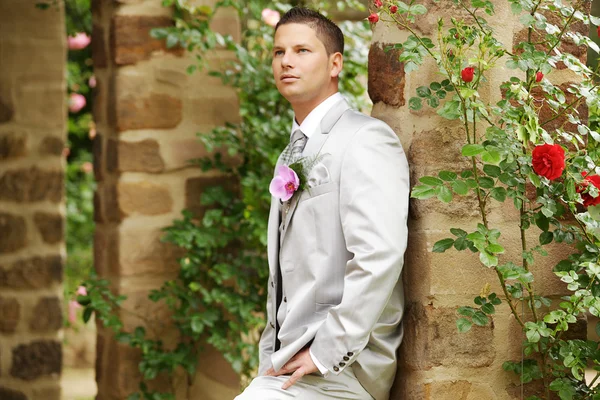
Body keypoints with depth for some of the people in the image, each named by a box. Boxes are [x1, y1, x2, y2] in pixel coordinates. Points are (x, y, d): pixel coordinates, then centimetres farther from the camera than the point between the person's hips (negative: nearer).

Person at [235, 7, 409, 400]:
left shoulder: (366, 140, -9)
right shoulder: (293, 154, 19)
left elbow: (380, 257, -21)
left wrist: (326, 353, -20)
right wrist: (273, 355, 14)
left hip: (338, 368, -8)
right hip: (287, 363, 8)